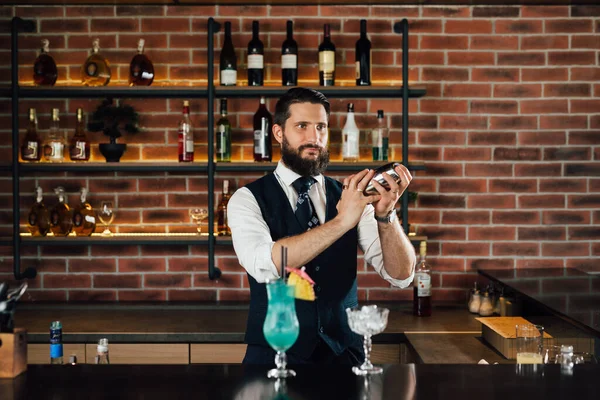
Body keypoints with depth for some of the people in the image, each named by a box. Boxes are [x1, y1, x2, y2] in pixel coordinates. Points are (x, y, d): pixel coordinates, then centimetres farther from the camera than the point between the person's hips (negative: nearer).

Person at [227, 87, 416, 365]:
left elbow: (401, 275, -4)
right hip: (274, 355, -3)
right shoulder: (248, 200, -4)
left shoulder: (348, 197, 5)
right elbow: (264, 265, -25)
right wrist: (341, 221, -32)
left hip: (342, 353, 4)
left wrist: (385, 215, -22)